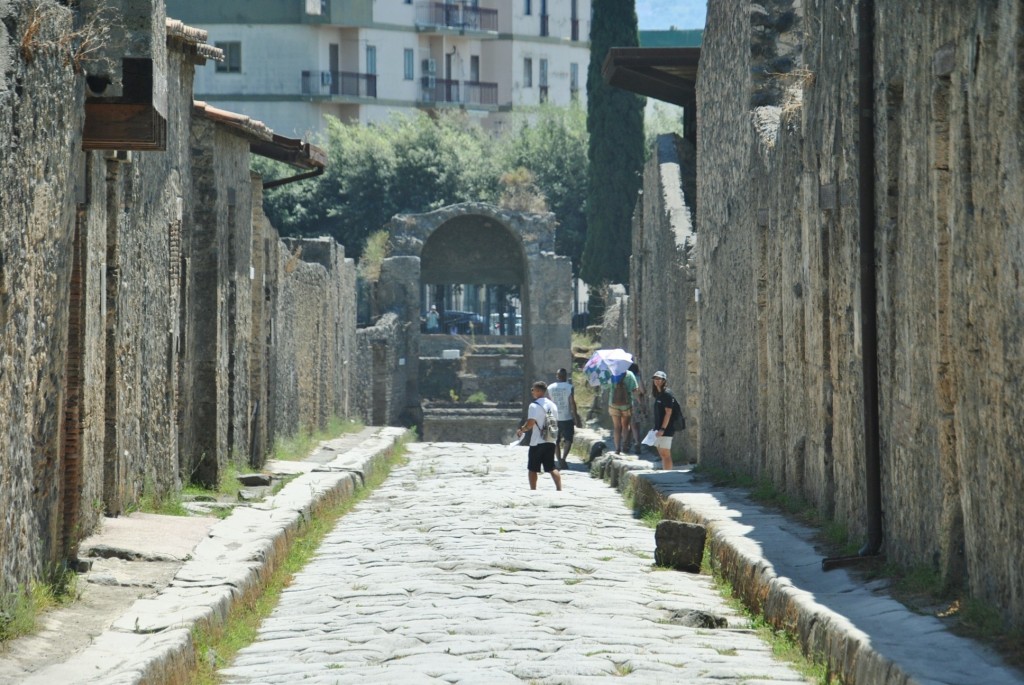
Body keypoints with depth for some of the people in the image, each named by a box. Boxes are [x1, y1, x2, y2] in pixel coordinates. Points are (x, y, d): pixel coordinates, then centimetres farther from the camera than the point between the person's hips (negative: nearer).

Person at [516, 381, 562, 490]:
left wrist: (521, 430, -1)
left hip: (537, 442, -6)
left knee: (532, 469, 6)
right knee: (551, 468, 7)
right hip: (551, 441, 6)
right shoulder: (552, 405, 9)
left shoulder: (534, 405, -13)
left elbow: (530, 424, -20)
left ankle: (533, 491, 8)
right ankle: (559, 489, -6)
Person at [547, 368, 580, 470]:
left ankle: (559, 461, 12)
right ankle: (563, 458, -20)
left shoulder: (550, 388, 2)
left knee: (556, 441, 12)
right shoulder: (569, 387, -8)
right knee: (568, 439, 0)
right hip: (567, 418, -3)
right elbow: (572, 403, -10)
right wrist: (576, 418, -5)